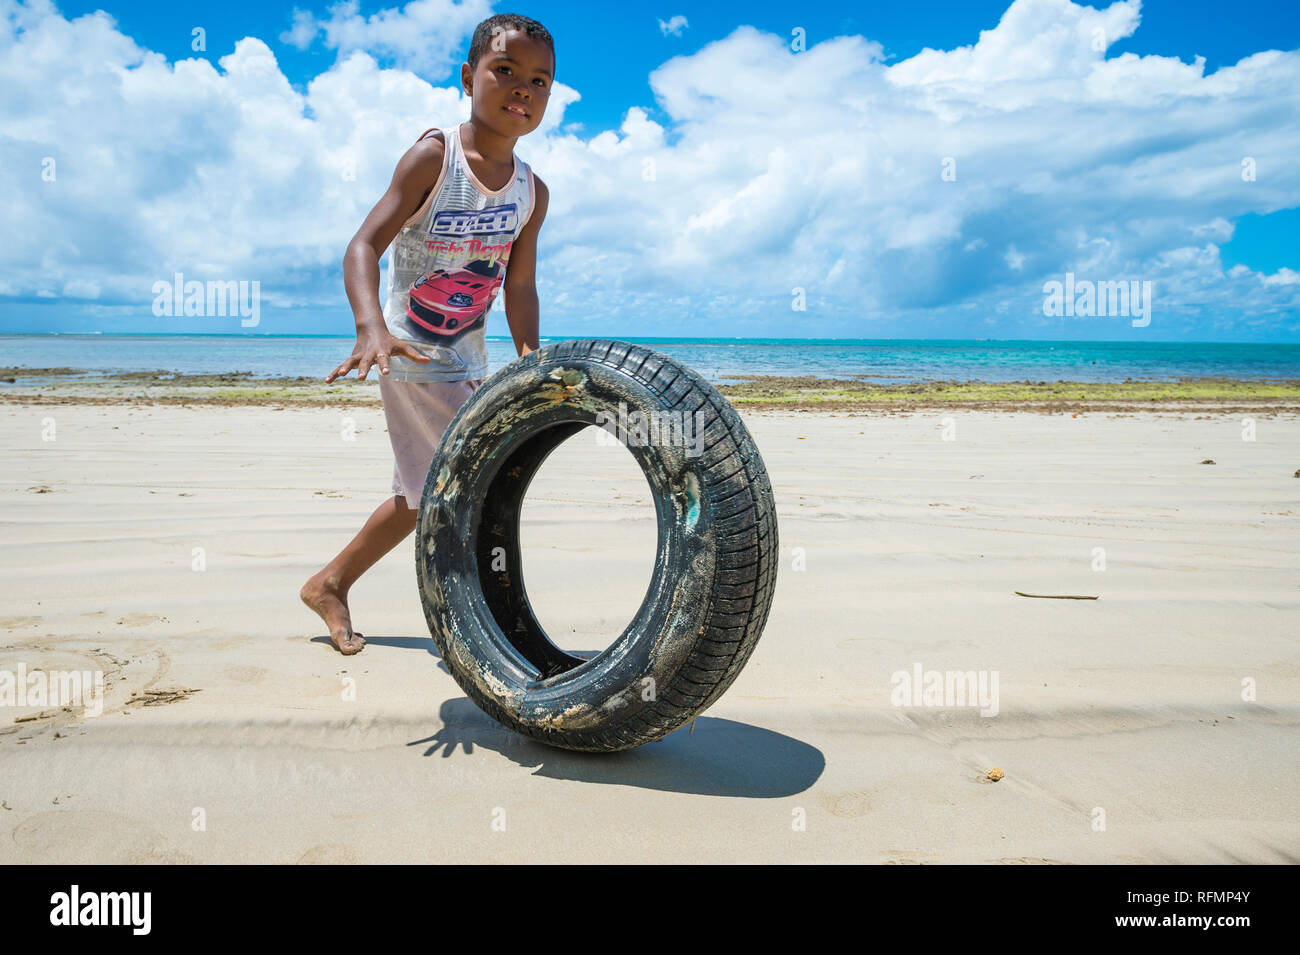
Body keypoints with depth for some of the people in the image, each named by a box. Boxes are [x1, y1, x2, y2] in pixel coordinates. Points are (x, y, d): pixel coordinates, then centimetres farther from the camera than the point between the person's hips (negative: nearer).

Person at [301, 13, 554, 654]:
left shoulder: (532, 191, 2)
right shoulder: (434, 156, -15)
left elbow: (519, 286, 2)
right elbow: (365, 245, -22)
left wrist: (530, 357, -15)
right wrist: (371, 327, -39)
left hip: (468, 361, 7)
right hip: (410, 354, -7)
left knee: (424, 494, 19)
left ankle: (330, 585, 37)